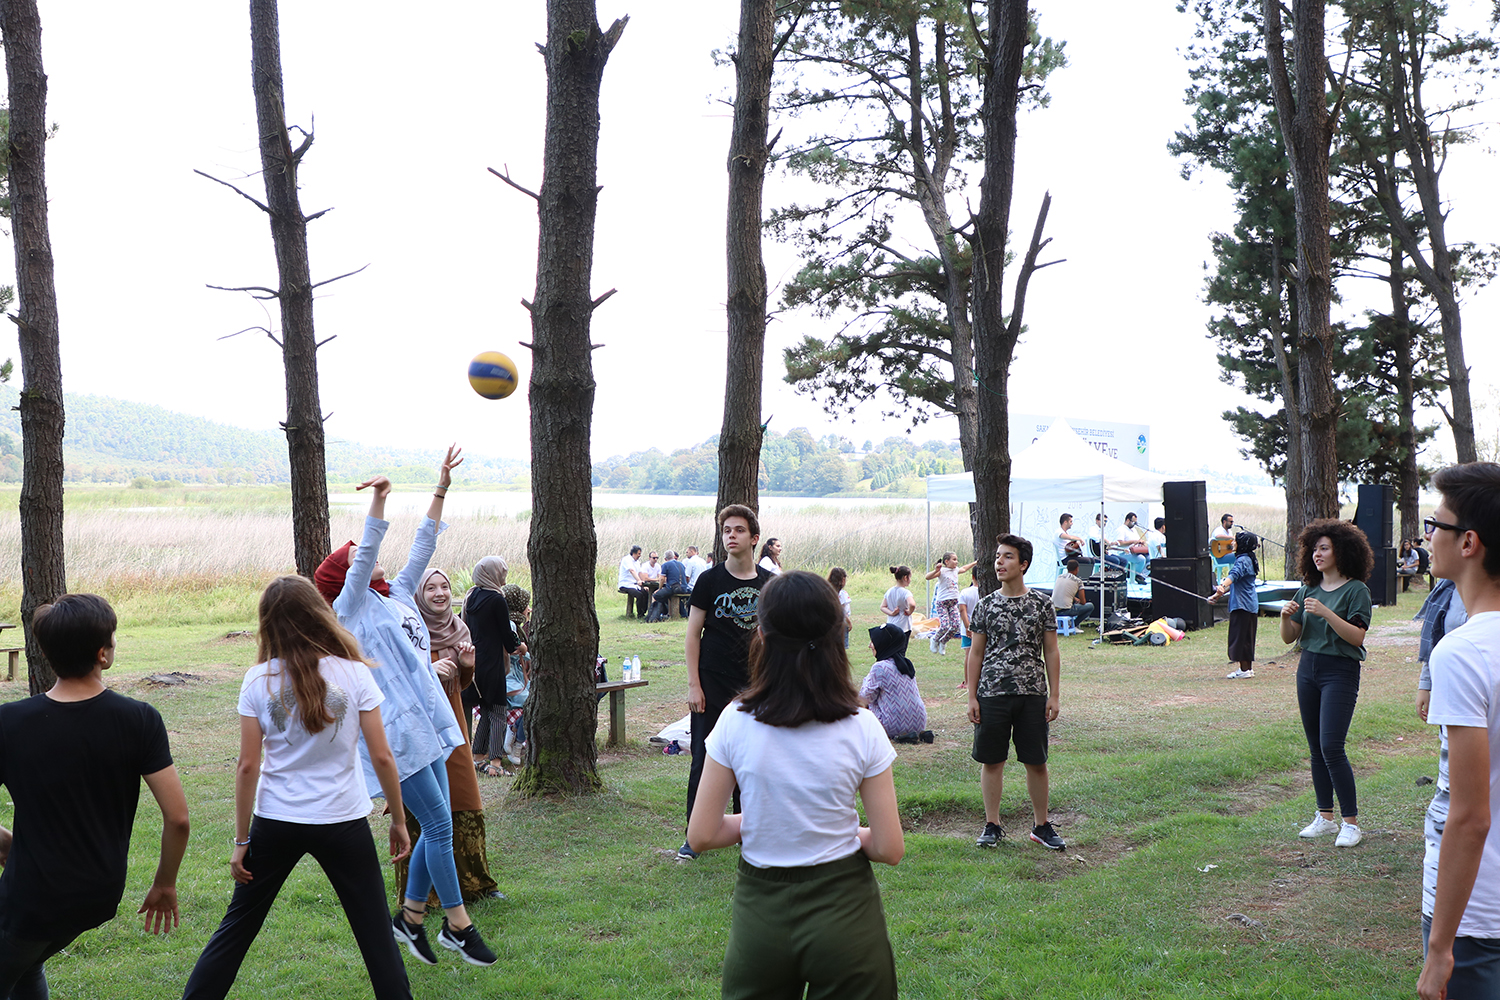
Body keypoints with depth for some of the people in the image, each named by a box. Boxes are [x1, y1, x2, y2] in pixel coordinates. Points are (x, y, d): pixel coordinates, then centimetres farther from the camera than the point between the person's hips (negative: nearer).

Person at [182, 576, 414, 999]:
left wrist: (241, 840, 2)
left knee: (236, 927, 15)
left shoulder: (259, 680, -6)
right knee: (375, 932, 7)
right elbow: (382, 757, -8)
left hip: (275, 824, 1)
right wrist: (399, 820, 4)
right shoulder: (354, 673, -8)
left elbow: (248, 766, -5)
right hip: (343, 822, -1)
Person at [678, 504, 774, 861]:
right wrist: (693, 685, -8)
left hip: (754, 685, 3)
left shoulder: (769, 583, 4)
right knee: (704, 759, -1)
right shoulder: (710, 580, -4)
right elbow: (692, 635, -2)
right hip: (712, 686, -2)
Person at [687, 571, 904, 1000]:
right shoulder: (861, 728, -11)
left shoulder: (736, 723, -10)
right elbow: (889, 848, -8)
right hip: (843, 912, -1)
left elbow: (701, 836, -5)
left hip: (760, 912, 1)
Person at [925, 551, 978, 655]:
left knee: (956, 626, -6)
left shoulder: (956, 570, 12)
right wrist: (936, 571, -40)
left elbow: (964, 569, 35)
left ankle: (942, 642, 18)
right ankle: (934, 640, 12)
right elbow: (928, 577, -24)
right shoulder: (942, 571, -11)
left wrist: (975, 562, 43)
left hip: (954, 602, 7)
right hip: (942, 602, -7)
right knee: (945, 626, -19)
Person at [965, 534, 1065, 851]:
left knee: (1036, 762, 5)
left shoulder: (1041, 604, 3)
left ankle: (1041, 825, 17)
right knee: (992, 761, 5)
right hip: (992, 694, 1)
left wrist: (1053, 696, -1)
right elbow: (975, 654, 6)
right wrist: (972, 697, 2)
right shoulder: (987, 605, 4)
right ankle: (992, 825, 16)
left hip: (1033, 694, 0)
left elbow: (1051, 653, 5)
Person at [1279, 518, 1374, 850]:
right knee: (1316, 748, 9)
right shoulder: (1308, 589, 11)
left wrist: (1326, 613, -26)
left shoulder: (1356, 590, -6)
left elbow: (1357, 636, -17)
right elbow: (1289, 637, 10)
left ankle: (1351, 822, -3)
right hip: (1308, 669, 6)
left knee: (1331, 747, -12)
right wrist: (1286, 616, -10)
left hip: (1340, 672, -6)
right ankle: (1325, 816, 19)